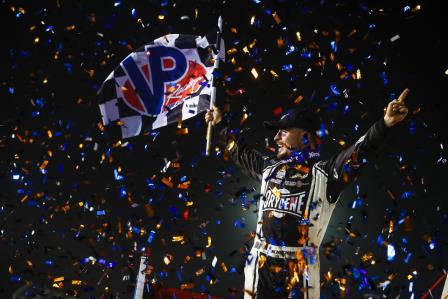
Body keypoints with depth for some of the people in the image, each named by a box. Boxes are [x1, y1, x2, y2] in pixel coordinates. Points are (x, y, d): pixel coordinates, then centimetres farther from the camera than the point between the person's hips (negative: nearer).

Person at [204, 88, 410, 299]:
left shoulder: (323, 173, -3)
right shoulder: (269, 167, 13)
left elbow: (359, 152, -17)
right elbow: (240, 151, 30)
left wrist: (385, 124, -32)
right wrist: (220, 125, 41)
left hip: (300, 270, -4)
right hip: (260, 265, 5)